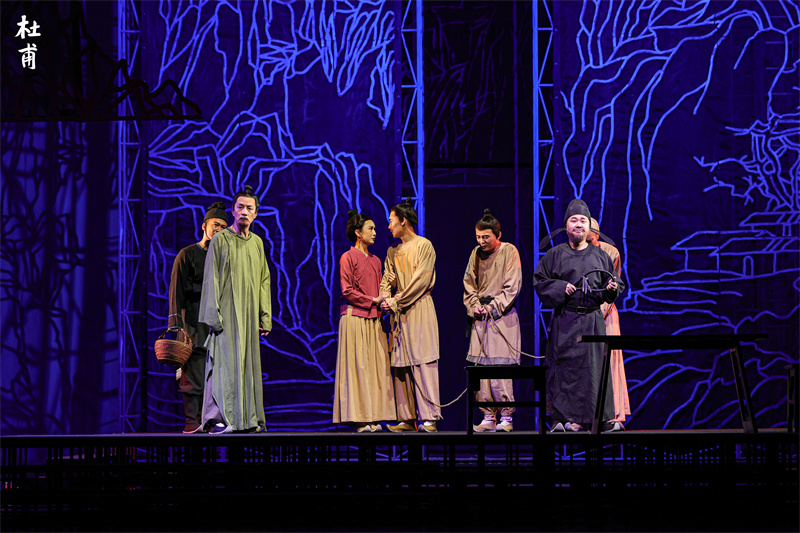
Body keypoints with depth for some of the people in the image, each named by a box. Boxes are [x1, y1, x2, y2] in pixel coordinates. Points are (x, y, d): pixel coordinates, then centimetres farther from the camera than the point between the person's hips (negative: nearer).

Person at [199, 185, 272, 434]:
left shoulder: (257, 243, 14)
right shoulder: (220, 240, -1)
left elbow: (264, 281, 15)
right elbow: (211, 280, -5)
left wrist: (266, 316, 8)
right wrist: (214, 315, -13)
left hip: (249, 315, 5)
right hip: (227, 314, -5)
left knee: (248, 363, 5)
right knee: (224, 362, -10)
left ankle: (248, 419, 8)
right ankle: (218, 419, -11)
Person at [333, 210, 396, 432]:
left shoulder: (375, 261, 19)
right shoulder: (348, 258, -1)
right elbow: (347, 291, -8)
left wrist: (384, 301, -2)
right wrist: (373, 300, -9)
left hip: (373, 319, 6)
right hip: (354, 317, -6)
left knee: (376, 366, 0)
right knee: (357, 365, -7)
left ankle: (373, 418, 0)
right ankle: (359, 418, -7)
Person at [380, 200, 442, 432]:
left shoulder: (424, 245, -3)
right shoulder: (393, 251, 18)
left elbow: (420, 280, -10)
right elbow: (386, 279, 15)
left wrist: (397, 302, -12)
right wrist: (386, 298, -7)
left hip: (419, 310, -7)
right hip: (398, 313, 7)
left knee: (422, 363, -10)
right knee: (401, 365, 3)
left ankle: (429, 417, -11)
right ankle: (407, 418, 4)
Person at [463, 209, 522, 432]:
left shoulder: (509, 251, -3)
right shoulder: (476, 254, 12)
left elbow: (512, 287, -7)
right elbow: (468, 284, 16)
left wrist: (492, 307, -11)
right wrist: (475, 306, -1)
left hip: (502, 316, -5)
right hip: (480, 318, 5)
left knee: (502, 367, -10)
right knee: (481, 366, 0)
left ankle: (506, 417, -5)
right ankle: (488, 417, 5)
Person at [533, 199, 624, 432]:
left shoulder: (600, 255, 11)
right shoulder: (555, 255, 5)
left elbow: (614, 289, 14)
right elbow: (539, 282, 4)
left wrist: (612, 288, -8)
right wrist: (560, 288, -11)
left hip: (593, 319, 2)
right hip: (565, 320, -2)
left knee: (593, 366, 0)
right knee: (565, 365, -6)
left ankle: (599, 418, 4)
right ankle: (562, 418, -3)